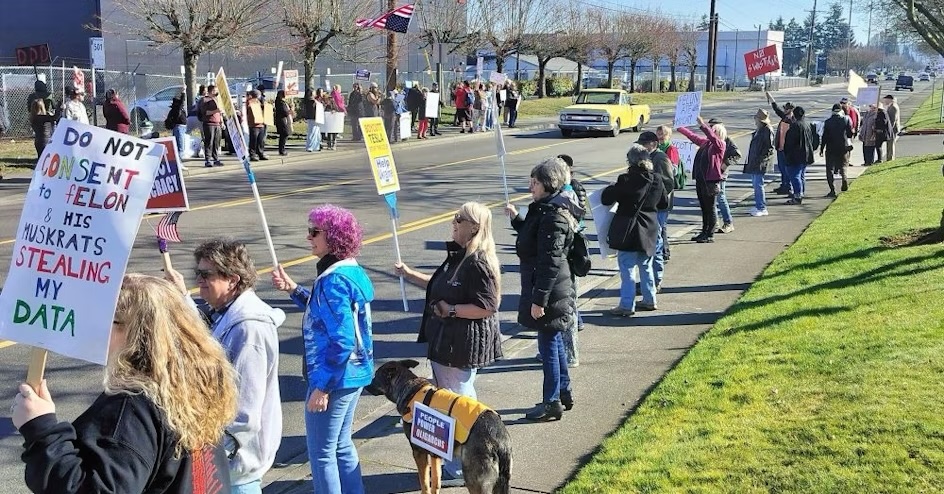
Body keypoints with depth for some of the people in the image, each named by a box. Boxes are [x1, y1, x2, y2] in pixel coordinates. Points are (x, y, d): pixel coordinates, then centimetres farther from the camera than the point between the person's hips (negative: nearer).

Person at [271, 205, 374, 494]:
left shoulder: (334, 280, -23)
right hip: (354, 374, 10)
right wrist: (293, 289, 12)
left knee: (322, 453, 5)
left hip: (334, 378, -10)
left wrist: (322, 387, -21)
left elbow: (341, 342, -26)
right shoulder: (351, 271, 6)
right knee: (342, 446, 21)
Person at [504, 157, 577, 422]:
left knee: (548, 344, 0)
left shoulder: (553, 217, -22)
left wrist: (539, 299, -23)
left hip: (550, 292, -10)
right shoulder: (543, 210, 8)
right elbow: (533, 239, 23)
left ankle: (552, 402, 11)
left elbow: (550, 262, -24)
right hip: (549, 289, 10)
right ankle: (564, 393, 33)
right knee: (554, 341, 20)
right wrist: (516, 218, 13)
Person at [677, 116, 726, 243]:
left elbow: (711, 135, -28)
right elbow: (692, 136, 28)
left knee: (710, 208, 0)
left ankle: (710, 235, 7)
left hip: (711, 181, -8)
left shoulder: (720, 144, -9)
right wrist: (679, 128, 36)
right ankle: (704, 232, 25)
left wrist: (702, 124, -36)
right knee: (704, 208, 16)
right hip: (700, 179, 8)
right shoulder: (705, 142, 14)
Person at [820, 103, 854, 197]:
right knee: (843, 165, 20)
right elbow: (850, 133, -1)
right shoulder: (846, 120, -2)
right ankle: (844, 178, -7)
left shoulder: (827, 122, -3)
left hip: (831, 148, -1)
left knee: (830, 169, 3)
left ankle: (832, 190, -5)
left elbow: (824, 136, -3)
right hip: (844, 147, 1)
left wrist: (821, 148, 4)